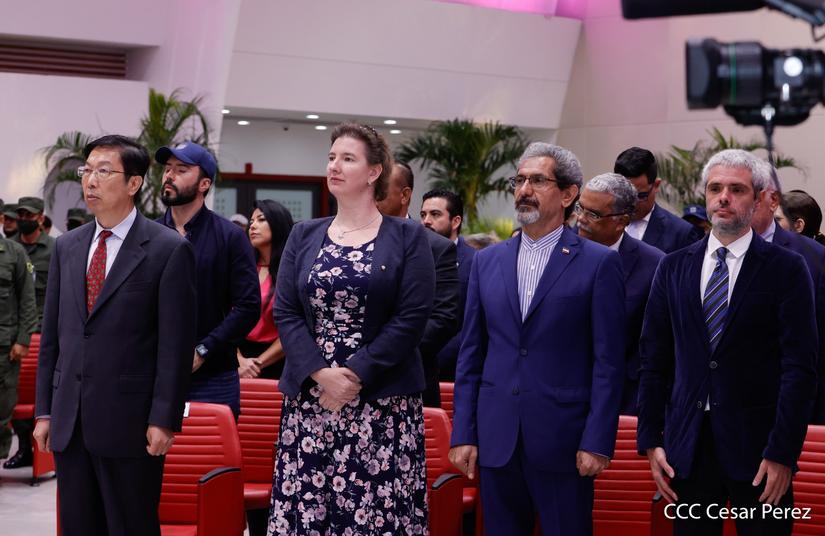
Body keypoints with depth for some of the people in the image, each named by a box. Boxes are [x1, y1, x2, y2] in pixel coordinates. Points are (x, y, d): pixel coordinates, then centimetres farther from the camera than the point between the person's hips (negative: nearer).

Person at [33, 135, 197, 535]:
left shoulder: (169, 250, -6)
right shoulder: (66, 248, 12)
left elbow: (175, 344, -9)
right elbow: (51, 336, 13)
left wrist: (164, 420, -13)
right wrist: (44, 411, 9)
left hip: (129, 424, -5)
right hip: (69, 423, 5)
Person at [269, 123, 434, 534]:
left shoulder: (408, 237, 3)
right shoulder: (303, 236, 13)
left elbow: (412, 318, -6)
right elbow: (285, 313, 5)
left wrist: (355, 375, -14)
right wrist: (320, 373, -11)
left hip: (382, 401, -3)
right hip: (309, 397, 3)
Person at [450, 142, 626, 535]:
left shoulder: (599, 263, -2)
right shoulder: (487, 262, 10)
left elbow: (608, 362, -5)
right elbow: (470, 356, 11)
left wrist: (597, 442, -10)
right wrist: (463, 433, 5)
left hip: (564, 440, -4)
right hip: (496, 439, 4)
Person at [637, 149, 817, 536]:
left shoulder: (786, 269, -1)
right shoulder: (673, 268, 9)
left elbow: (800, 368, -6)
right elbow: (654, 362, 10)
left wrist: (782, 453, -12)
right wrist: (651, 441, 3)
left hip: (756, 446, -3)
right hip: (687, 446, 3)